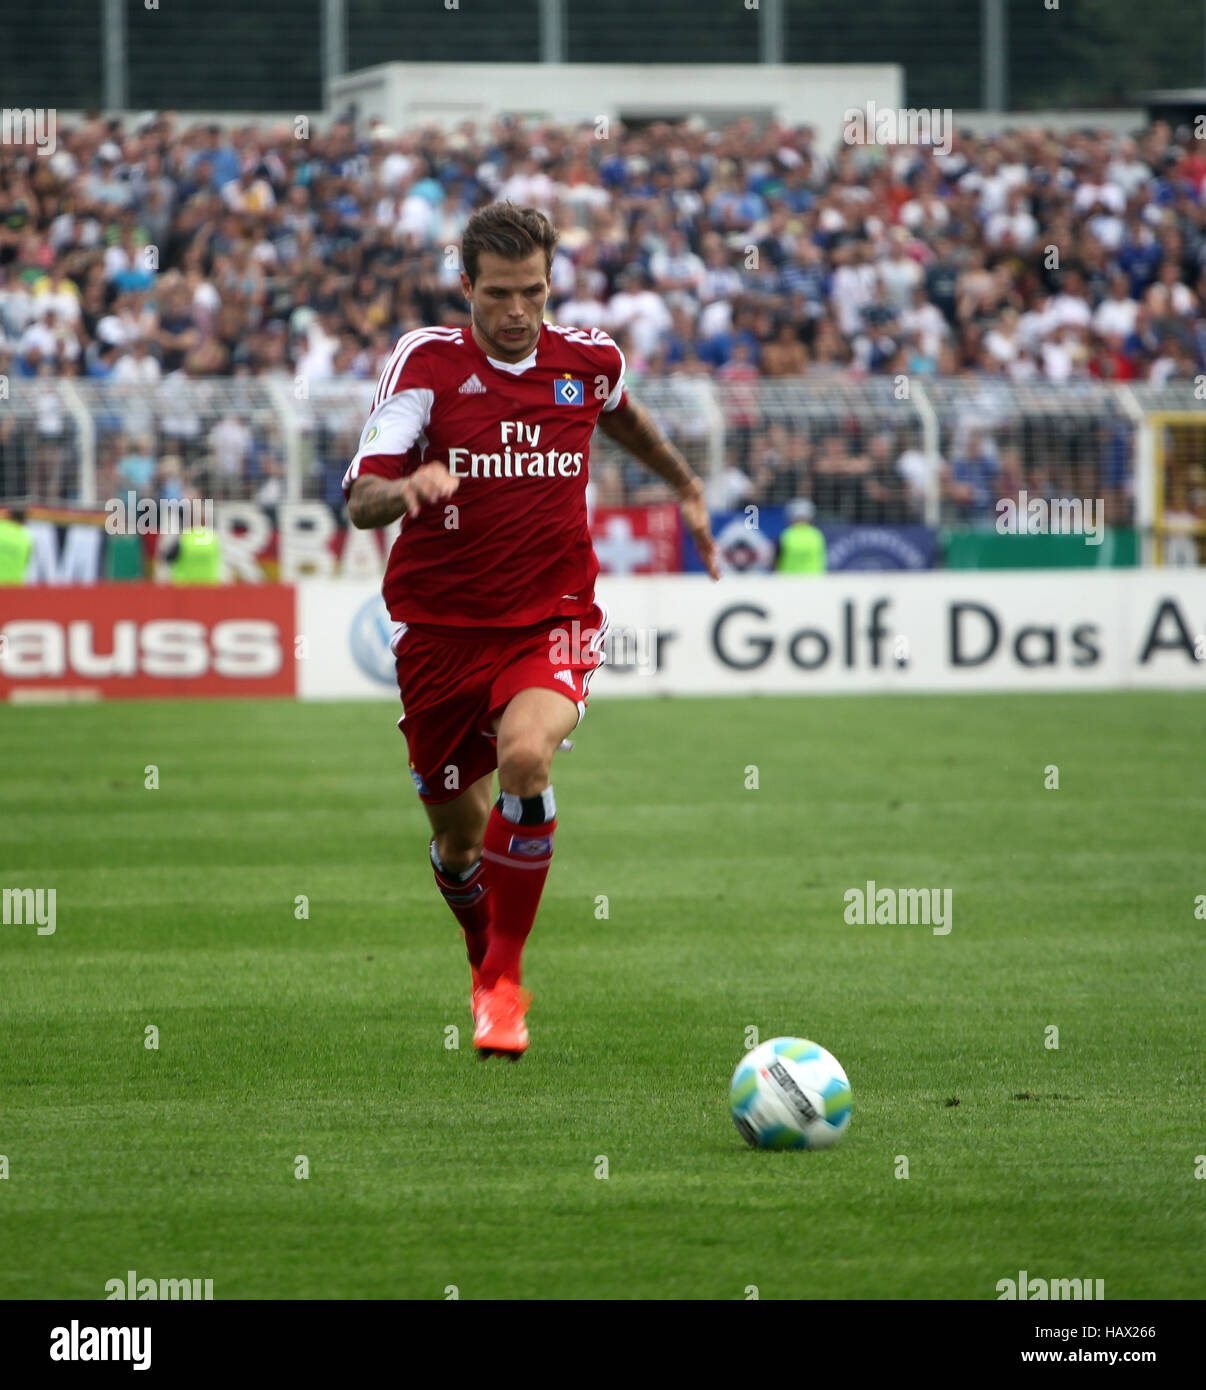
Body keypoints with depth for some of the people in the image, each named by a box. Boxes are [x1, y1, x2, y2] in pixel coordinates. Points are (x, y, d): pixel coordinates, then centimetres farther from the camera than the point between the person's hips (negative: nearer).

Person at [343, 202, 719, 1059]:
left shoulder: (590, 360, -1)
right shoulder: (426, 360, -9)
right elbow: (361, 502, -17)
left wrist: (687, 487, 35)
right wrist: (407, 488, -39)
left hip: (552, 619, 0)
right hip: (440, 626, 0)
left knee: (525, 755, -29)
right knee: (457, 829, 8)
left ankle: (505, 982, -15)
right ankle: (485, 956, 43)